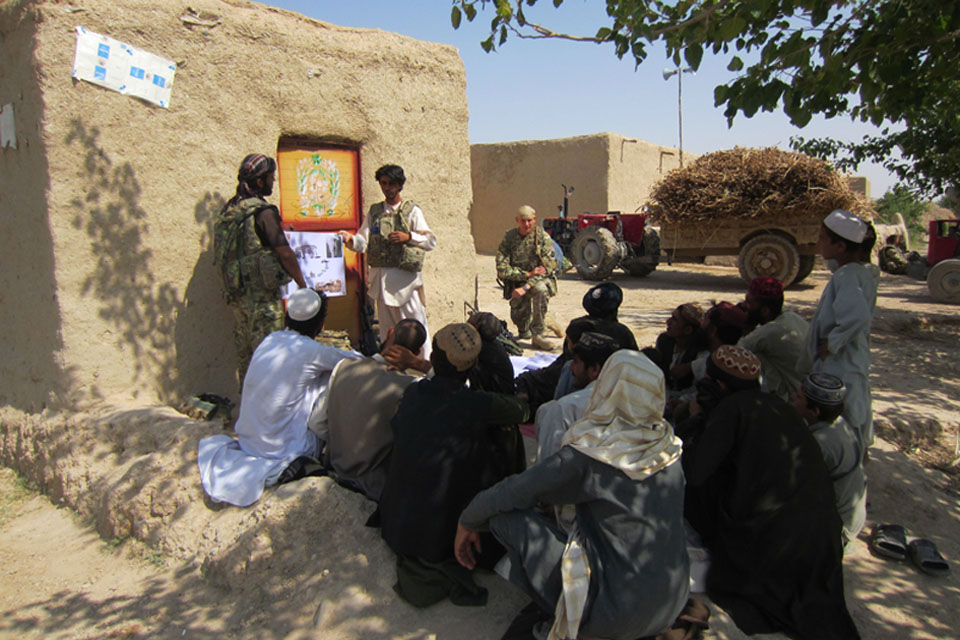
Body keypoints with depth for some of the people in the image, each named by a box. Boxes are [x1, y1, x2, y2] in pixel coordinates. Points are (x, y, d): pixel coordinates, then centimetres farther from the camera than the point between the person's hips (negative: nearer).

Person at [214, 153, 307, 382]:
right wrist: (303, 286, -4)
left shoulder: (228, 209, 9)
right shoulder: (263, 211, -15)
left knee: (245, 355, 16)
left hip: (236, 293, 8)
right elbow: (285, 253, -14)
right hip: (262, 295, -8)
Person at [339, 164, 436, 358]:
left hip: (406, 276, -4)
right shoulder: (374, 211, 13)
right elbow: (363, 243, 3)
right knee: (386, 327, 11)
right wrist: (350, 239, -18)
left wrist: (408, 237, -17)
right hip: (381, 276, 4)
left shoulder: (411, 210, 4)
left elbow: (431, 241, -2)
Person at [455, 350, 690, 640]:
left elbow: (515, 491, -13)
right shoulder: (668, 444, -2)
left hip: (619, 612, -7)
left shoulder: (591, 453, -20)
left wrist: (468, 521, 5)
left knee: (506, 514, -7)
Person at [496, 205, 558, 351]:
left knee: (541, 290, -36)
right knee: (518, 315, -18)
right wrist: (527, 274, -20)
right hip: (517, 280, 1)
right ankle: (524, 331, 22)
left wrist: (526, 287, -24)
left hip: (540, 279, -1)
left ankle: (537, 335, -26)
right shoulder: (509, 238, -4)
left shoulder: (542, 236, -7)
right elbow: (502, 270, -9)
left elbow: (548, 266, -14)